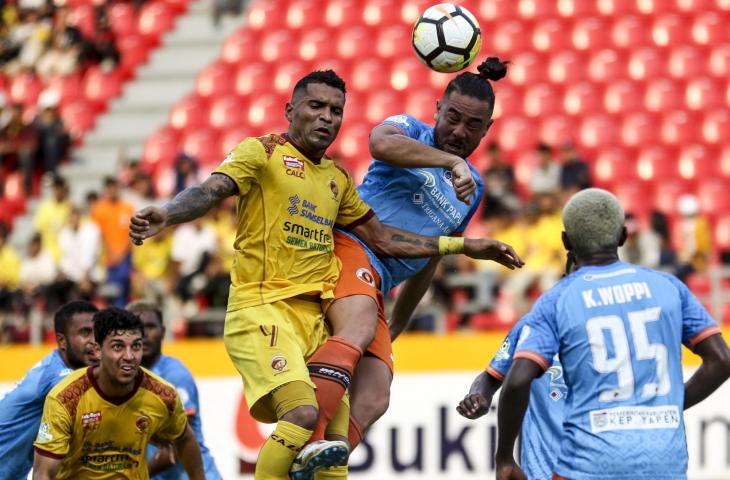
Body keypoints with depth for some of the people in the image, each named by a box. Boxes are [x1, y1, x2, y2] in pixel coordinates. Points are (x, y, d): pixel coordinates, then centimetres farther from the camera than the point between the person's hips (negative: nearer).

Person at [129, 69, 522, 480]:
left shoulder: (338, 179, 21)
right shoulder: (263, 153, 0)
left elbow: (383, 239, 27)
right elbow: (213, 190, -16)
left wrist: (461, 245, 26)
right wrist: (166, 214, -37)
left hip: (315, 317, 7)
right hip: (262, 309, -7)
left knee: (335, 438, 0)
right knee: (302, 413, -27)